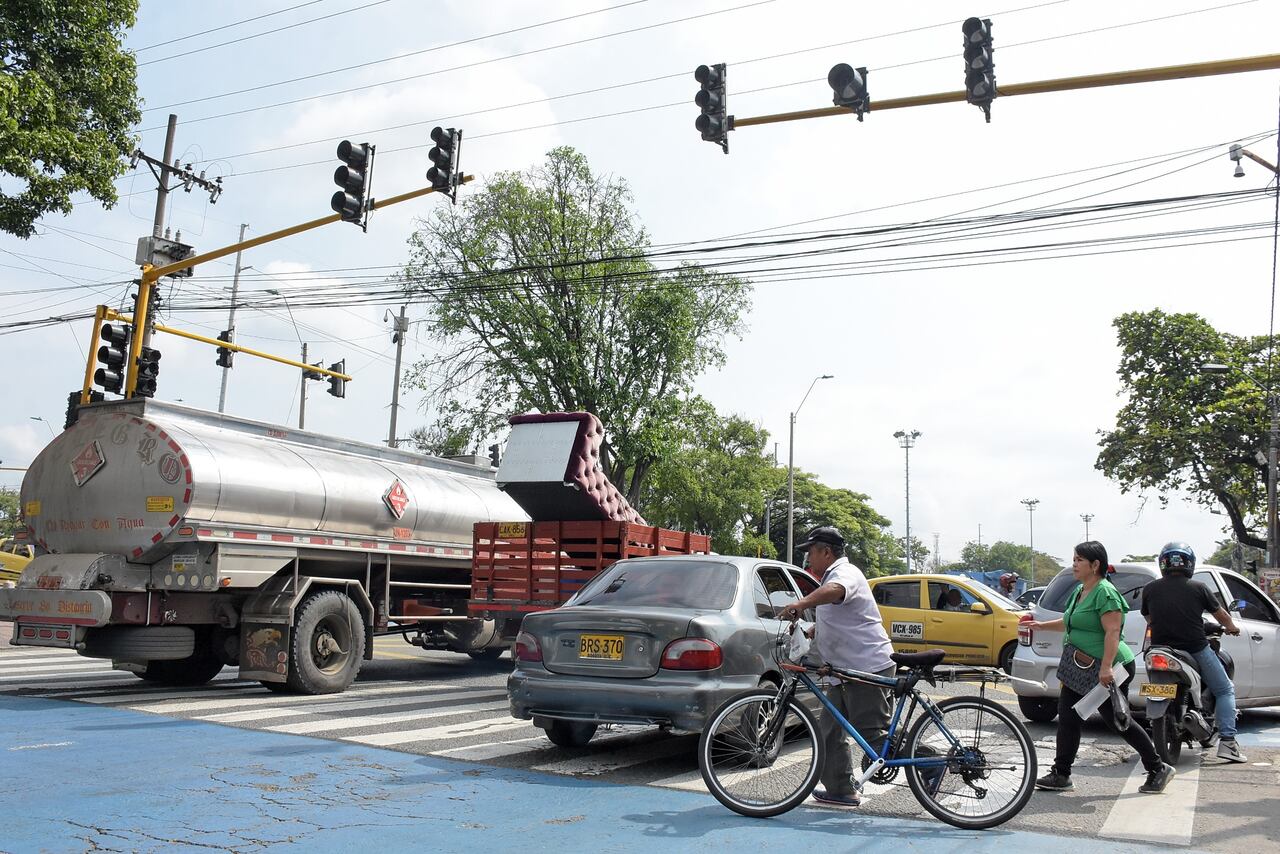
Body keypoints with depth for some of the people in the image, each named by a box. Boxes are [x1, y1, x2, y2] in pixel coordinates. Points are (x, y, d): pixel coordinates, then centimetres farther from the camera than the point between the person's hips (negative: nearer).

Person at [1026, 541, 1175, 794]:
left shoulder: (1105, 592, -17)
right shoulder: (1079, 591, 13)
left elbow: (1112, 632, -24)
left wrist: (1106, 667, -30)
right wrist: (1042, 625, 24)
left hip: (1107, 671, -9)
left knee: (1118, 721, 1)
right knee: (1067, 717, 4)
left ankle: (1158, 769, 19)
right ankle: (1061, 775, 9)